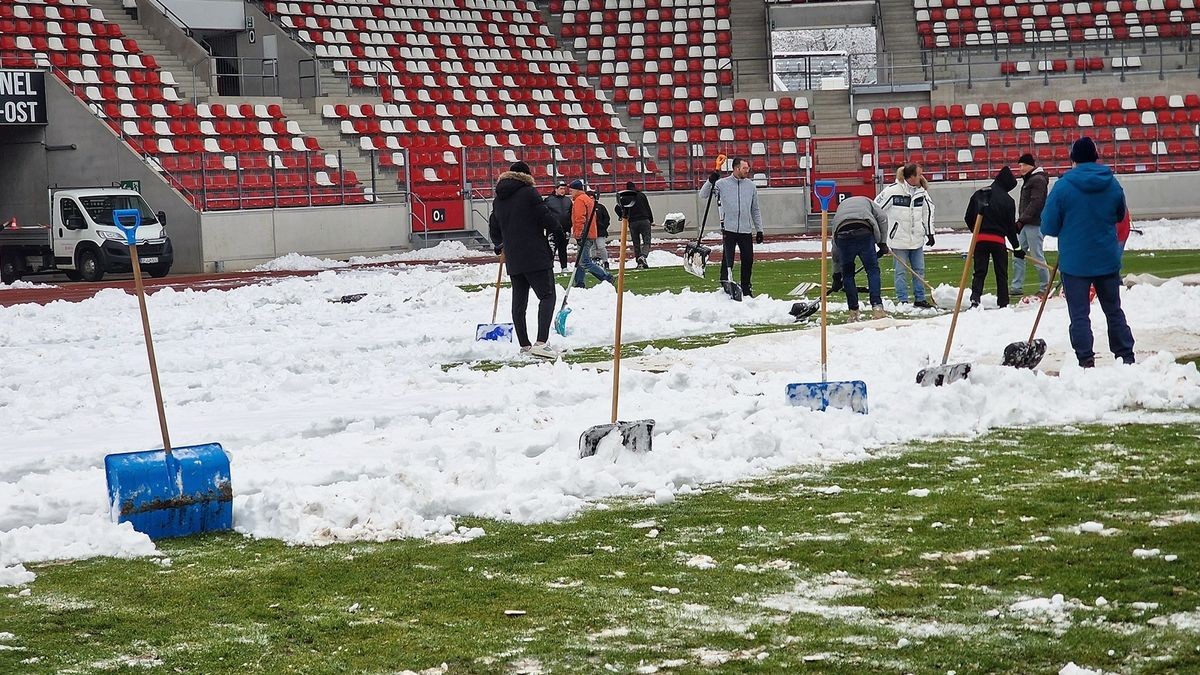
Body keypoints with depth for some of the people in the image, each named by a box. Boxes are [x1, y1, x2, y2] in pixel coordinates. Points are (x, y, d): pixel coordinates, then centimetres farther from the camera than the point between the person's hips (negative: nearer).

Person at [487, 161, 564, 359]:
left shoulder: (498, 200, 13)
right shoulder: (529, 192, -6)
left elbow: (494, 229, 22)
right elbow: (546, 216, -9)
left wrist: (499, 245, 41)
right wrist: (559, 233, 9)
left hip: (512, 259, 6)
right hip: (536, 257, -6)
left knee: (519, 301, 11)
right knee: (547, 296, -6)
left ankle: (524, 345, 13)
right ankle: (541, 342, -21)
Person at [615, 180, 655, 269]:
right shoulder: (641, 195, 4)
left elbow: (618, 208, -10)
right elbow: (648, 208, 5)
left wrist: (622, 216, 8)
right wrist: (651, 220, 13)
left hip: (633, 222, 1)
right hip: (644, 221, -1)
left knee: (636, 244, 10)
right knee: (647, 242, -1)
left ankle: (640, 263, 9)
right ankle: (643, 256, -28)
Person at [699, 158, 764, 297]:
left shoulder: (751, 186, 10)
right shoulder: (723, 184, 0)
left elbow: (755, 210, 16)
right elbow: (703, 195, -1)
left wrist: (759, 229, 13)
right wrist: (710, 181, -19)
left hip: (746, 230, 3)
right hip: (729, 229, -3)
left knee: (748, 260, 5)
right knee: (728, 260, -8)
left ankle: (747, 290, 17)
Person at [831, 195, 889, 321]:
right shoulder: (866, 201, 33)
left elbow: (835, 247, 35)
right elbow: (882, 218, 11)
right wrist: (882, 242, 16)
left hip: (843, 236, 2)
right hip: (865, 233, -2)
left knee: (847, 274, 16)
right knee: (873, 270, 8)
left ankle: (854, 313, 18)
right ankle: (877, 308, -2)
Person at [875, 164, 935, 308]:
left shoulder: (921, 192, 4)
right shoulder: (892, 190, -13)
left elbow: (928, 211, 16)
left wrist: (930, 233, 13)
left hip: (917, 239, 5)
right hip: (899, 239, -5)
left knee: (919, 270, 10)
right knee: (901, 271, 0)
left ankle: (920, 299, 19)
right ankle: (902, 301, 6)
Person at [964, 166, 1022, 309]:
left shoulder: (978, 194, 7)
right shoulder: (1007, 200, -4)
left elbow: (968, 218, 10)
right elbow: (1011, 226, -1)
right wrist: (1016, 247, 9)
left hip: (980, 239, 3)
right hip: (998, 240, -3)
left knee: (979, 272, 7)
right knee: (1001, 274, 9)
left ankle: (975, 298, -13)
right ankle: (1003, 303, 10)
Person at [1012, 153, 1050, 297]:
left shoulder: (1038, 180, -12)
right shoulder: (1029, 179, 19)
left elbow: (1035, 203, -21)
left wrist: (1022, 220, -23)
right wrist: (1021, 221, 13)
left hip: (1034, 224, -10)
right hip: (1025, 224, 10)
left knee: (1037, 256, -5)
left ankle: (1045, 287, 4)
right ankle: (1017, 287, 9)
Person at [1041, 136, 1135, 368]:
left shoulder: (1063, 186, -13)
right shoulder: (1112, 184, -1)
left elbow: (1048, 227, -9)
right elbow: (1120, 216, 16)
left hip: (1074, 261, -4)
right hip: (1108, 260, 4)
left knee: (1079, 314, 1)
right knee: (1114, 311, 16)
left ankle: (1086, 360, -6)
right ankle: (1126, 356, 20)